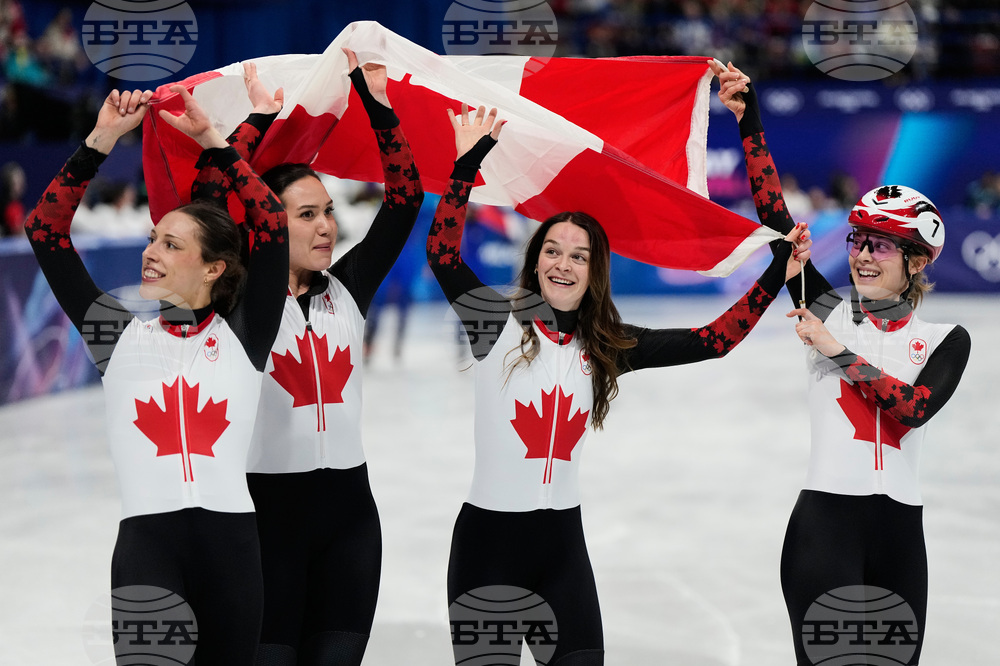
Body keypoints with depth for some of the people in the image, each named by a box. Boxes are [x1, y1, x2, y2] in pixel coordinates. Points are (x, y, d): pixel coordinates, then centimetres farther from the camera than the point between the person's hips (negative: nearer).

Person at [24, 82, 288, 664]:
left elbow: (274, 228, -1)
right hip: (146, 536, 0)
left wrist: (211, 139, 1)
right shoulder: (122, 337, 11)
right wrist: (101, 141, 4)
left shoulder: (241, 337, 8)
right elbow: (45, 231, 8)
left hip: (230, 535, 0)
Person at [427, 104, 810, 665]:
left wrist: (777, 274, -1)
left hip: (562, 541, 4)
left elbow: (713, 340, 4)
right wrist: (469, 161, -21)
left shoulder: (607, 347, 7)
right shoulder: (500, 323, -2)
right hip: (488, 536, -3)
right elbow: (443, 254, -16)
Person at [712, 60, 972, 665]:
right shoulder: (828, 311, 6)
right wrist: (748, 121, -8)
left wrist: (840, 353, -12)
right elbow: (775, 216, -2)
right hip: (826, 523, -2)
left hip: (901, 531, 2)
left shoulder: (947, 339, 7)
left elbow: (914, 408, -11)